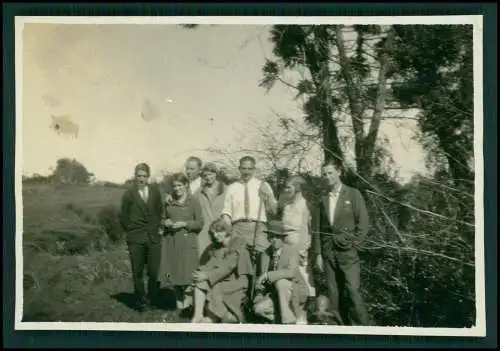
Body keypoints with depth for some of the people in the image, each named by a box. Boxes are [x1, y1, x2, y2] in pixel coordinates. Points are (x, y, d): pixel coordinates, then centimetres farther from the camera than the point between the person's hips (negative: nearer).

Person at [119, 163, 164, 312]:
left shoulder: (155, 192, 7)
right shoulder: (129, 194, -1)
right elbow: (123, 216, 3)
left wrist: (156, 227, 9)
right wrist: (131, 231, 3)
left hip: (153, 237, 2)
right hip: (136, 239, -2)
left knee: (154, 272, -1)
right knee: (137, 273, 4)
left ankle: (151, 300, 18)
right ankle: (141, 302, 18)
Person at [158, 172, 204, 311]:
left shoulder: (193, 201, -3)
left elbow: (200, 223, -4)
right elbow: (163, 218, 22)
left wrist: (184, 224, -15)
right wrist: (166, 222, 0)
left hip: (187, 241, -4)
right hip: (170, 241, 4)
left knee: (186, 272, -5)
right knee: (172, 272, 6)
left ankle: (187, 297, 15)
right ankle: (179, 299, 23)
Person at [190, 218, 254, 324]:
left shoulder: (238, 244, -11)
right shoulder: (217, 247, 12)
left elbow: (228, 267, -19)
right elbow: (211, 264, 3)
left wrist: (208, 275, -23)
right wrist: (201, 272, -17)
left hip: (236, 281, -7)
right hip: (222, 280, 7)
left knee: (215, 290, -30)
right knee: (200, 283, -18)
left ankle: (209, 320, -20)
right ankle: (198, 315, -26)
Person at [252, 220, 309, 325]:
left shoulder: (292, 250, -13)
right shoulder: (265, 254, 2)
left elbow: (291, 272, -30)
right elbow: (261, 278, 9)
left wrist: (267, 275, -35)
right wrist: (259, 294, -10)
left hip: (296, 293, -4)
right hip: (276, 294, 4)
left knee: (280, 282, -35)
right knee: (259, 308, -24)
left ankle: (289, 321, -23)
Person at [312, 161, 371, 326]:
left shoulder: (353, 194, 2)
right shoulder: (323, 199, 12)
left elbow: (363, 223, -1)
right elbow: (318, 228, 12)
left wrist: (353, 246, -7)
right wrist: (318, 253, 6)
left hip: (347, 251, -4)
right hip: (328, 252, 4)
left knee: (353, 290, -11)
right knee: (333, 293, 2)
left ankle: (363, 325, -4)